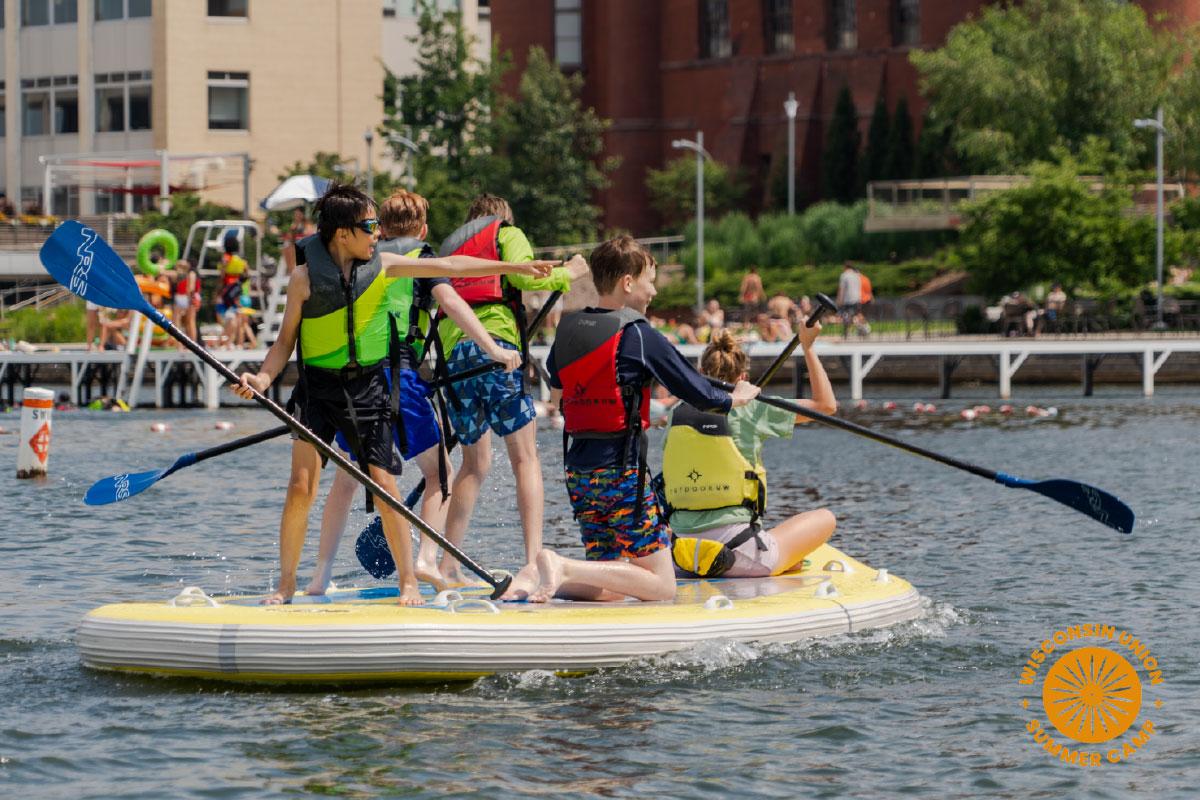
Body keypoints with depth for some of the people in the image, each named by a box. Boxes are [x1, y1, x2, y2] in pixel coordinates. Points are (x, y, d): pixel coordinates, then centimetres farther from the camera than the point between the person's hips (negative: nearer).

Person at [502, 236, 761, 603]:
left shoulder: (567, 329, 7)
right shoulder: (639, 335, -10)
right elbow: (699, 393, -5)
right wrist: (736, 398, 16)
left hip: (578, 472, 7)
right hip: (621, 473, -7)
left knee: (611, 587, 16)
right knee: (661, 585, -4)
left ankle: (537, 575, -10)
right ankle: (563, 568, -20)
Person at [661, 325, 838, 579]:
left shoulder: (677, 413, 6)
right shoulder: (752, 410, -5)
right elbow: (826, 404, 4)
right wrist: (807, 346, 12)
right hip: (738, 552, -5)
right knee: (825, 519, 15)